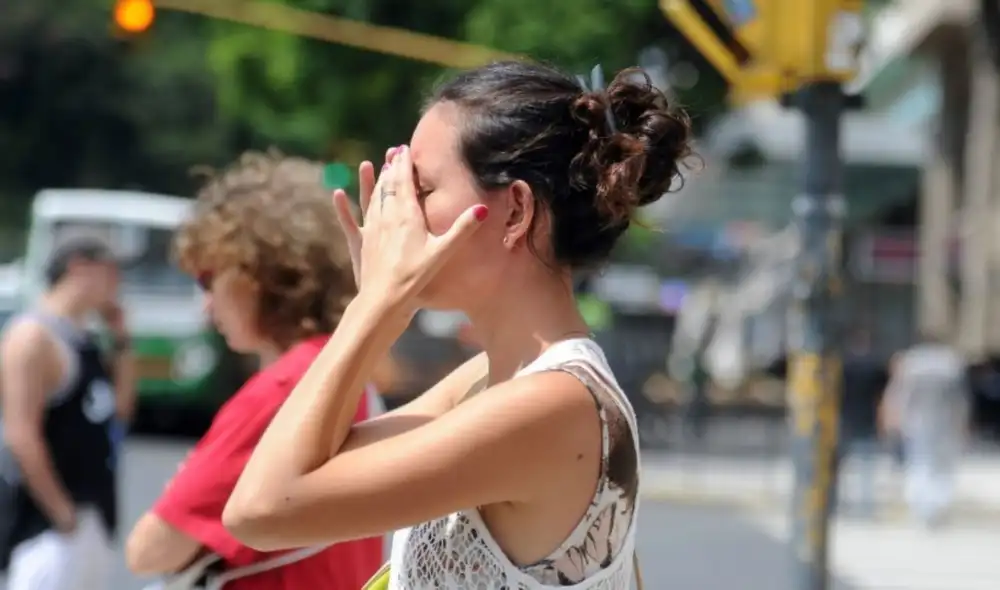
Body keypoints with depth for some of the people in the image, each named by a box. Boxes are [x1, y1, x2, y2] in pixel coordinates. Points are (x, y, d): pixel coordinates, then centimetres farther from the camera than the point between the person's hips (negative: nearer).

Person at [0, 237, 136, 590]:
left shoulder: (84, 340, 14)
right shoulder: (34, 336, -15)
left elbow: (120, 408, 20)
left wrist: (121, 341, 10)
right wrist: (62, 513, -20)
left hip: (93, 515, 10)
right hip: (49, 521, -10)